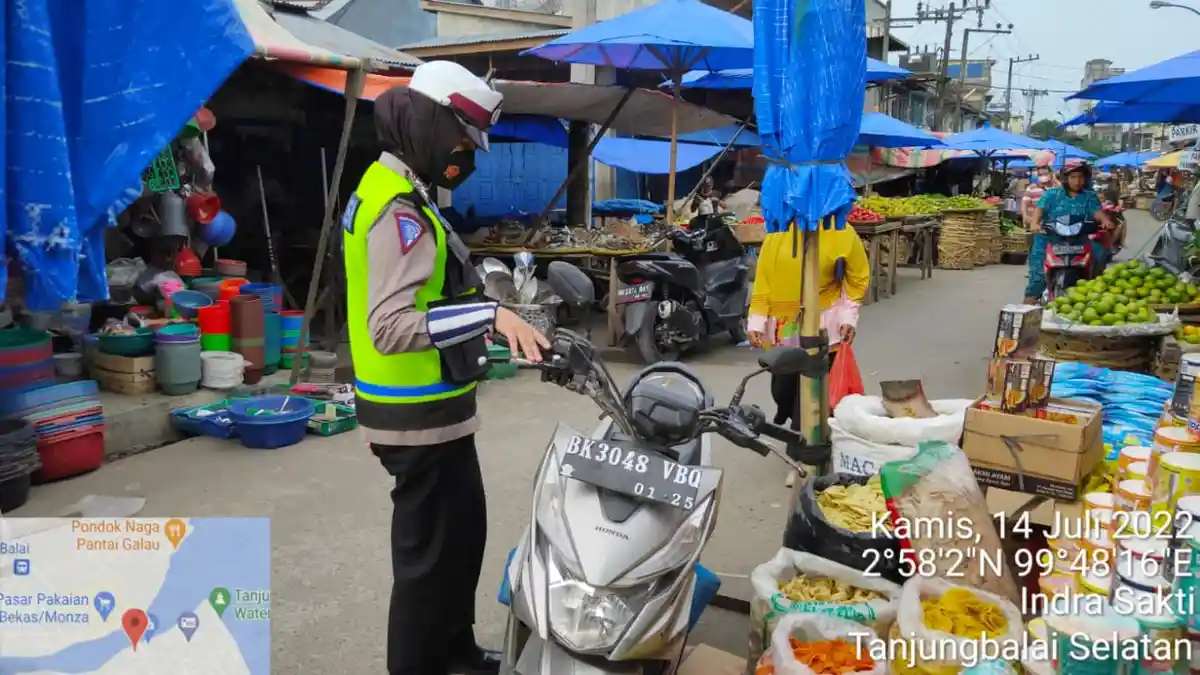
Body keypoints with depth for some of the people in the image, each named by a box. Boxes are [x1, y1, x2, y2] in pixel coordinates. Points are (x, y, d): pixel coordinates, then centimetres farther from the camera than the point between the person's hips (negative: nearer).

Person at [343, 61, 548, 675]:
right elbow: (390, 325, -30)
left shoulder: (390, 188, 14)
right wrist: (489, 314, -33)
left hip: (426, 406, 11)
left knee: (463, 531, 21)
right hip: (421, 415, -11)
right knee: (431, 548, 2)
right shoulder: (400, 208, -20)